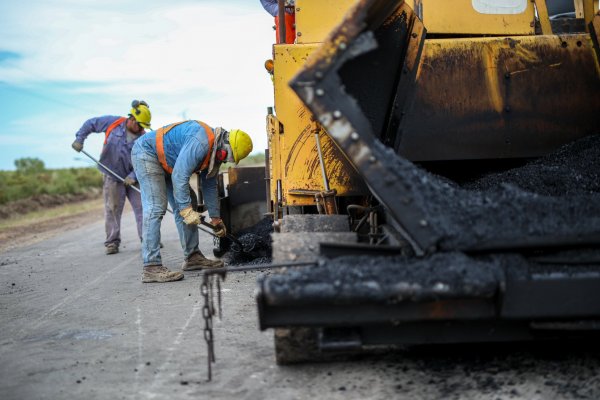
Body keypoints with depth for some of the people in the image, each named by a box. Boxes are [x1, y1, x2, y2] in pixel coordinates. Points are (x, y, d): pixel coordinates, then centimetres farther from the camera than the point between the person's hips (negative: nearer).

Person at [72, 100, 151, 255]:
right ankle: (112, 242, 8)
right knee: (112, 209, 1)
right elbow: (90, 124, 5)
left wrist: (133, 176, -23)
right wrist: (79, 139, -4)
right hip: (112, 176, -1)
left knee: (141, 206, -1)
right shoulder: (112, 122, -8)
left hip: (133, 178, 1)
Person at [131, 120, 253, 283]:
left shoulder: (215, 152, 3)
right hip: (146, 153, -10)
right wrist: (187, 210, -27)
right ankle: (151, 268, -23)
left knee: (184, 207, 7)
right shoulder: (201, 142, -30)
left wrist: (216, 218, 18)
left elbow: (210, 186, 14)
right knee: (155, 208, -19)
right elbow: (179, 176, -31)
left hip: (166, 162, 11)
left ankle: (192, 257, 14)